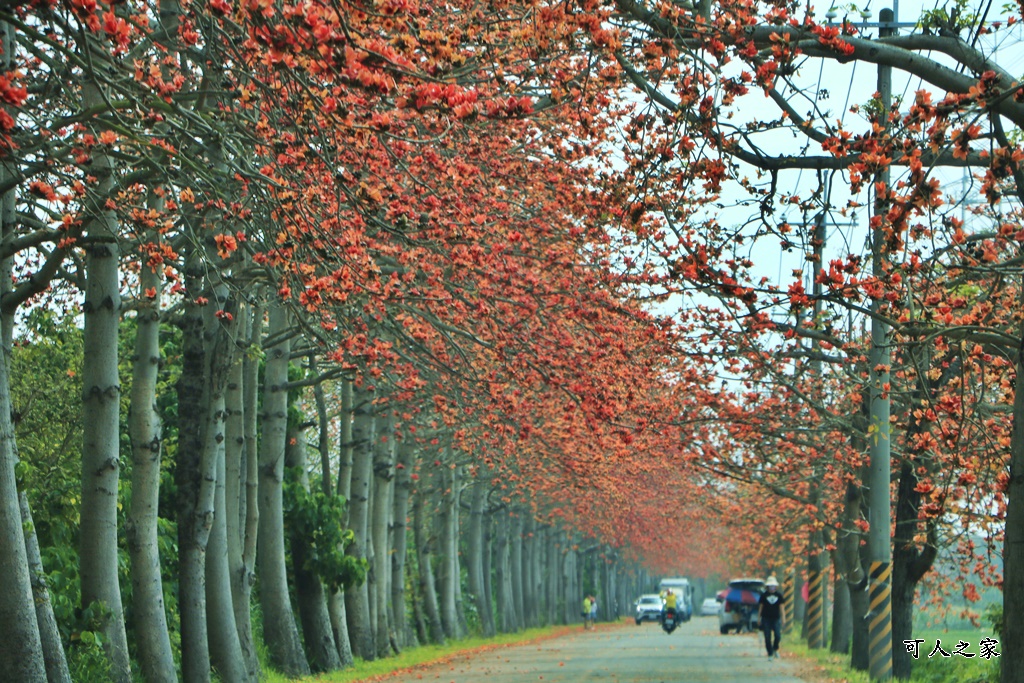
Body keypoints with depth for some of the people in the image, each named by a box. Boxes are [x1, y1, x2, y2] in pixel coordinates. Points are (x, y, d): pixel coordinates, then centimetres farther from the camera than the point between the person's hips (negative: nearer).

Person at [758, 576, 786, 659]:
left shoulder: (779, 595, 6)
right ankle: (770, 654, 7)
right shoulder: (764, 595, 3)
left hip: (776, 618, 1)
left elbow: (782, 607, 6)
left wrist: (783, 618, 0)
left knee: (778, 636, -10)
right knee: (768, 638, -2)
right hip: (766, 619, -1)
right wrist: (759, 617, 3)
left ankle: (775, 649, 17)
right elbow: (760, 606, 6)